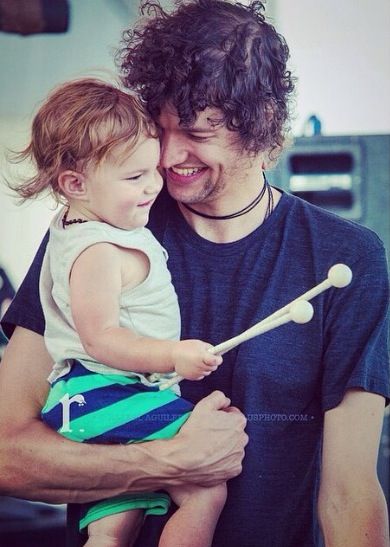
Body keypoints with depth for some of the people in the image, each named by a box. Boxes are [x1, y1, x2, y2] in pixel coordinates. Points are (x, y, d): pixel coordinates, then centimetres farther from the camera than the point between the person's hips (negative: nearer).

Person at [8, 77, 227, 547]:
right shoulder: (97, 252, -19)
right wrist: (173, 356, -31)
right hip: (105, 398, -11)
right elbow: (100, 337, -24)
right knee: (206, 493, -17)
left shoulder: (79, 226, 15)